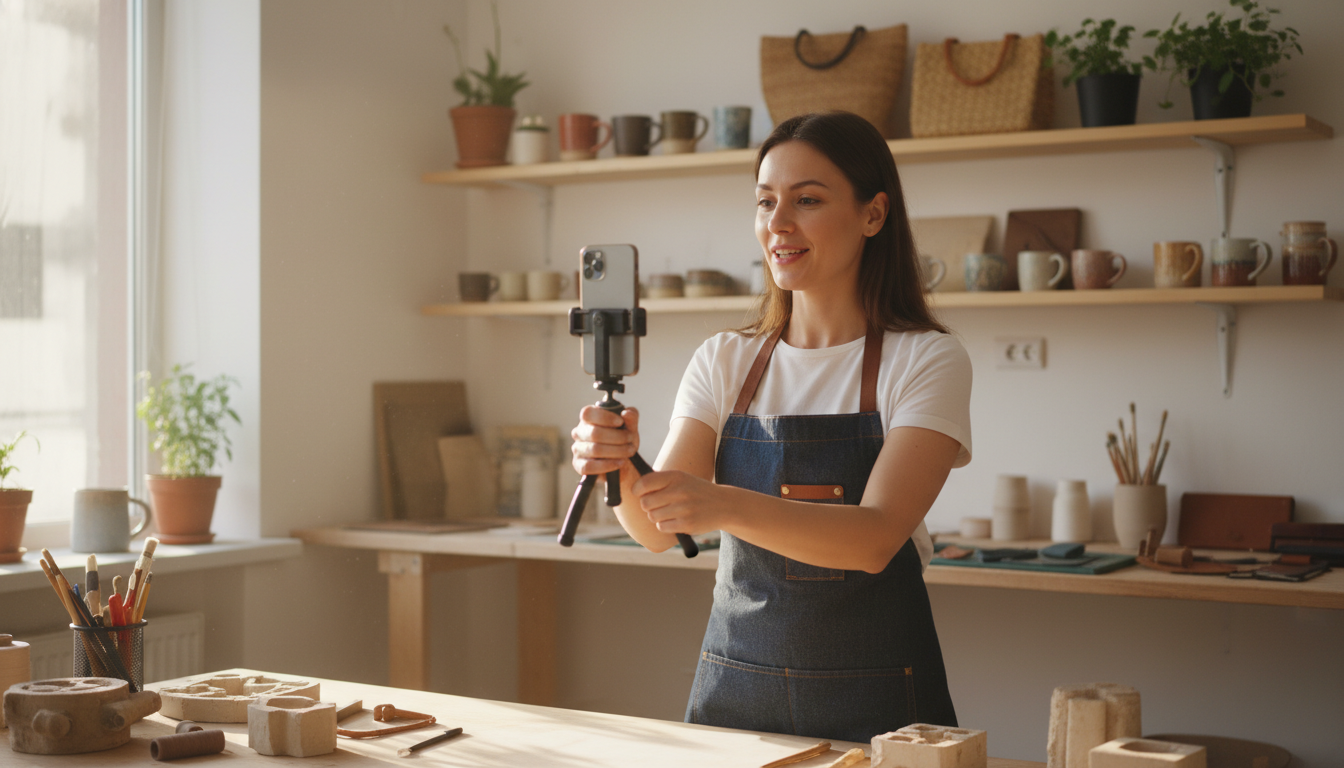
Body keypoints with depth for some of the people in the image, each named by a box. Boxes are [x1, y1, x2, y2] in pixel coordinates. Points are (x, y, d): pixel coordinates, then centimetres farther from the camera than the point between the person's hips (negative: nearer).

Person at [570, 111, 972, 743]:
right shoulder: (724, 363, 4)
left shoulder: (925, 361, -7)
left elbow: (876, 536, -20)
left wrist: (728, 506, -34)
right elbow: (659, 530, -6)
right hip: (733, 688, 3)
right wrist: (619, 468, -27)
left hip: (873, 697, -3)